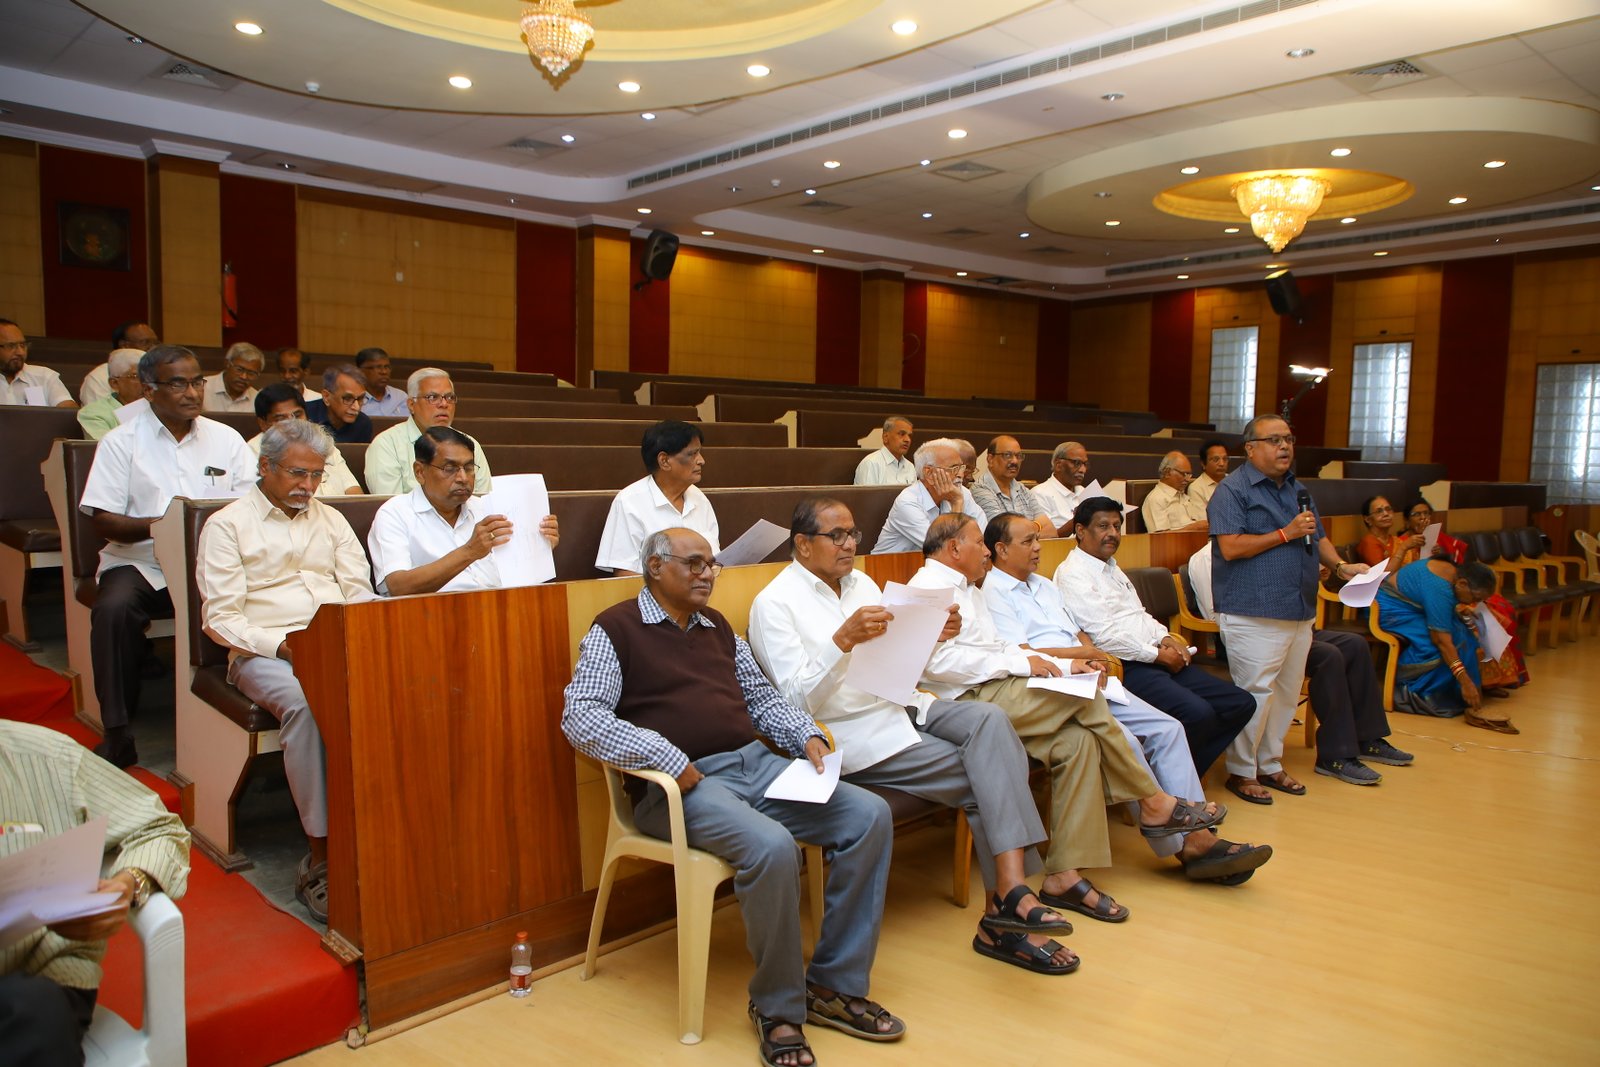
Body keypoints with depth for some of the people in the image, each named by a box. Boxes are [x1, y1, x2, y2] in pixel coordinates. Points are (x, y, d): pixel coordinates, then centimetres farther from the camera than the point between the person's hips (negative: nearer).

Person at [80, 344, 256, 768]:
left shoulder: (226, 438, 12)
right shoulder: (122, 442, 5)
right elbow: (102, 519, -2)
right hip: (141, 562, -1)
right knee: (113, 608, -31)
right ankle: (117, 734, -19)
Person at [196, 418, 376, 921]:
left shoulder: (331, 520, 22)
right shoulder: (227, 525, 7)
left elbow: (360, 593, 14)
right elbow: (220, 618, -1)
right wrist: (281, 645, -16)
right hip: (263, 653, -3)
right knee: (304, 702, -37)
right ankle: (321, 853, -30)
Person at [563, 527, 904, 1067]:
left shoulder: (717, 625, 20)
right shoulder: (616, 628, 0)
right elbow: (579, 716, -12)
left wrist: (806, 735, 6)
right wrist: (666, 759, -21)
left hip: (756, 764, 7)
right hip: (681, 782, -7)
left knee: (870, 815, -9)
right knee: (772, 847, -33)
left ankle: (834, 984, -1)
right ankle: (778, 1009, -10)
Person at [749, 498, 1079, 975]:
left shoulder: (861, 582, 15)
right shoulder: (774, 604, -7)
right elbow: (798, 699, -16)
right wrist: (844, 640, -31)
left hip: (898, 705, 6)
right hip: (849, 733, -6)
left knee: (989, 719, -22)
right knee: (979, 775, -18)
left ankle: (1009, 896, -25)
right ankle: (1009, 900, -4)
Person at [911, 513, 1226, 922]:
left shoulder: (967, 589, 26)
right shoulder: (929, 587, -7)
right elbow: (939, 661, -20)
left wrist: (1051, 662, 6)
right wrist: (1019, 663, -16)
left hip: (993, 692, 10)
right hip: (967, 703, -10)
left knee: (1076, 739, -12)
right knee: (1085, 698, -17)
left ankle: (1064, 875, -11)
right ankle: (1154, 803, 0)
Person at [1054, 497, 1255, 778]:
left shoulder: (1112, 567, 23)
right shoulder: (1072, 574, -9)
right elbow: (1104, 634, -16)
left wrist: (1165, 637, 7)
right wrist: (1157, 655, -10)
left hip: (1156, 659, 10)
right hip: (1126, 668, -10)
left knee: (1241, 703, 3)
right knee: (1198, 712, -30)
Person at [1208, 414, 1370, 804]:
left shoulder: (1297, 489, 18)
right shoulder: (1233, 490, -8)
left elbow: (1318, 536, 23)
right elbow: (1231, 547, -18)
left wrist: (1339, 566, 5)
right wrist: (1285, 533, -15)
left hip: (1299, 612, 8)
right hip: (1254, 613, -8)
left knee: (1287, 695, 14)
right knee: (1254, 695, -5)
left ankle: (1270, 765, 27)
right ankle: (1241, 772, 9)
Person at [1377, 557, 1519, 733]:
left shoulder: (1453, 572, -2)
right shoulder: (1439, 589, -31)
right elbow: (1442, 641, -33)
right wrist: (1465, 682, -33)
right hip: (1389, 609, -10)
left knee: (1459, 632, -3)